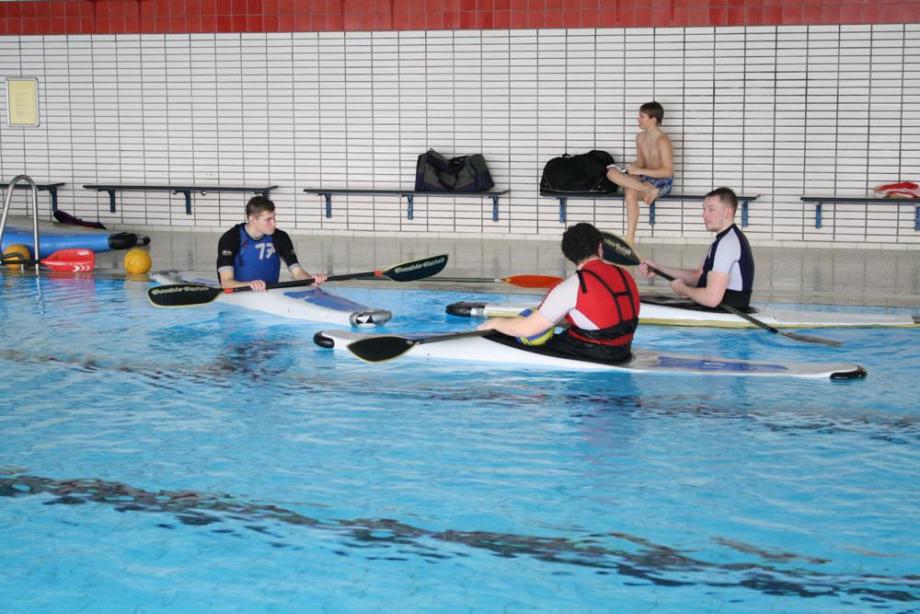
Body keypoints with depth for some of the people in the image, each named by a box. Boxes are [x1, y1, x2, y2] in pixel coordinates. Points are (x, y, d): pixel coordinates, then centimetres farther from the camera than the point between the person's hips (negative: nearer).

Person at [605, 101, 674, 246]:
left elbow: (668, 171, -21)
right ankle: (649, 191, -27)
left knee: (631, 193, -34)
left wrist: (640, 171, -25)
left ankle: (630, 240, -28)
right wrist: (634, 168, -10)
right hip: (645, 178, 8)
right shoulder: (640, 137, 7)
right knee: (611, 172, -19)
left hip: (662, 181, -8)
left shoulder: (663, 141, -17)